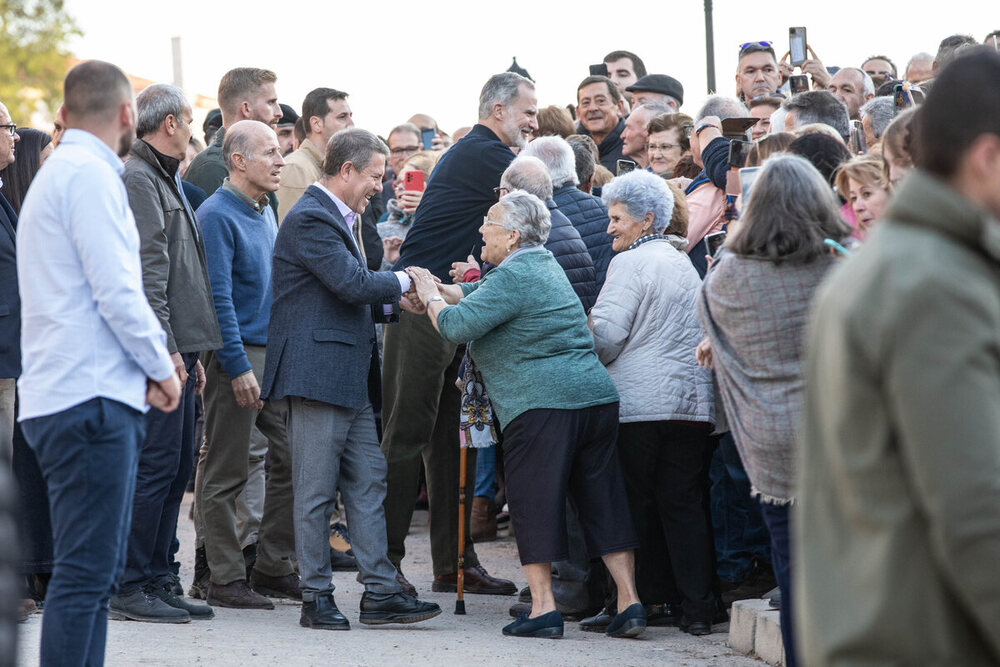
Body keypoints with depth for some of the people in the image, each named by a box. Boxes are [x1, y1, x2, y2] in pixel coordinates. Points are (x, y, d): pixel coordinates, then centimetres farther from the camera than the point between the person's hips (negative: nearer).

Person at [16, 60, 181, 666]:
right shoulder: (91, 175, -9)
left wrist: (149, 362, 16)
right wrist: (160, 365, -3)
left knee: (98, 571, 11)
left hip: (73, 397, 10)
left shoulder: (60, 172, 23)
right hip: (90, 398, -10)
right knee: (86, 573, -12)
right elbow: (115, 291, -16)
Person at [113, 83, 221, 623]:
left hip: (176, 349, 10)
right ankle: (130, 588, -7)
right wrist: (167, 350, -21)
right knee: (155, 466, -10)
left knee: (176, 469, 10)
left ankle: (155, 582, 15)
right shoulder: (136, 180, -11)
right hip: (159, 351, -10)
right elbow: (144, 274, -18)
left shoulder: (164, 180, 21)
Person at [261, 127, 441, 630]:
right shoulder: (311, 219, -14)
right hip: (316, 373, -10)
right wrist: (401, 283, -4)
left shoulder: (335, 217, 19)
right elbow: (353, 285, -20)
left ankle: (381, 593, 8)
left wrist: (395, 296, 8)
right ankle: (316, 597, 3)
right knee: (316, 490, -3)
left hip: (350, 378, 10)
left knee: (368, 483, 7)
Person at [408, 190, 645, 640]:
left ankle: (543, 607, -4)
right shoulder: (544, 265, 21)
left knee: (533, 502, -2)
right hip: (597, 397, 9)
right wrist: (437, 287, 17)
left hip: (542, 405, -9)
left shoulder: (513, 277, -9)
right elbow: (478, 296, 28)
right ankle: (629, 602, 4)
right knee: (602, 501, 8)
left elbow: (457, 324, -14)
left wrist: (430, 298, 3)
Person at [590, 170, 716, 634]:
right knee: (684, 502, 6)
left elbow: (606, 334, -11)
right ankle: (696, 606, 1)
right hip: (694, 401, 6)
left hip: (641, 402, -6)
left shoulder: (630, 264, -5)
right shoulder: (685, 265, 18)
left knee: (636, 503, 3)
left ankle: (642, 598, 5)